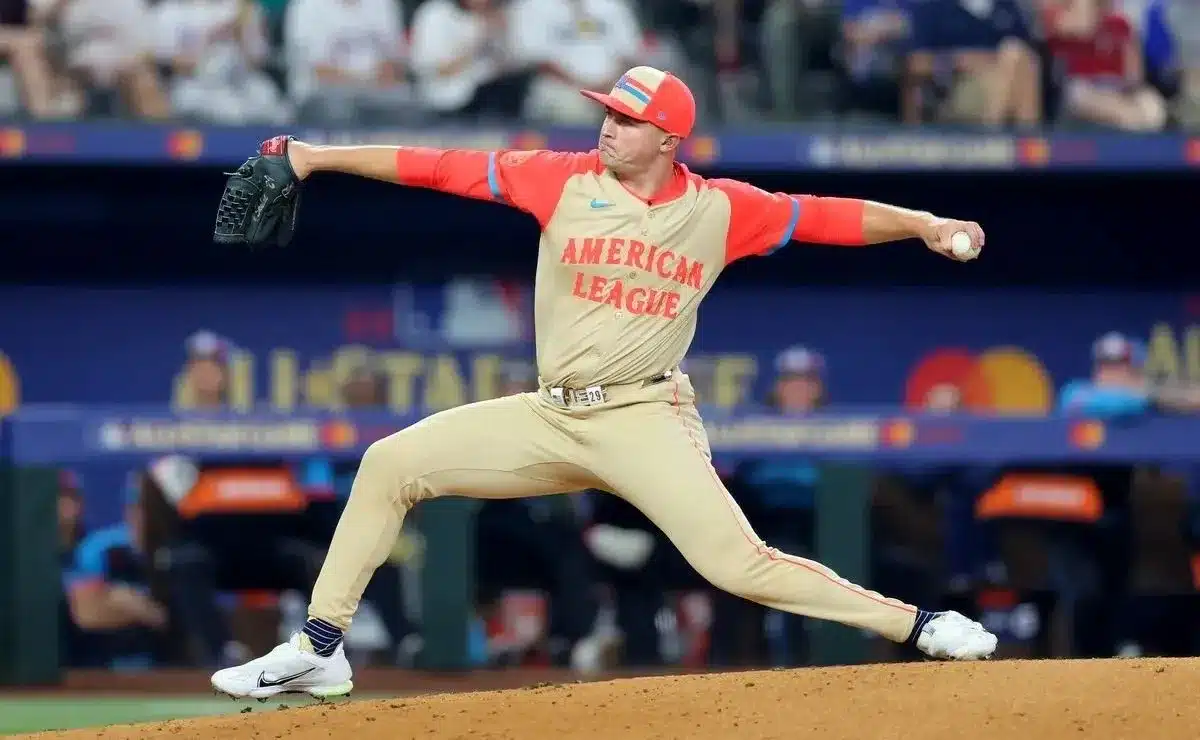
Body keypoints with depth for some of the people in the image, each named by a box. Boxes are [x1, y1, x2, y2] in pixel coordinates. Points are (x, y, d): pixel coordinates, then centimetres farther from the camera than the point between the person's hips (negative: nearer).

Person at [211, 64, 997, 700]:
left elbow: (829, 218, -2)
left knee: (738, 562, -19)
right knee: (392, 464, -3)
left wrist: (925, 225, -15)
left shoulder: (719, 209, -3)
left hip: (646, 420, -4)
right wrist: (320, 156, -3)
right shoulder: (563, 180, -1)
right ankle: (319, 650, 5)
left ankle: (918, 626, -9)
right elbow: (443, 167, -2)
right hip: (550, 417, 4)